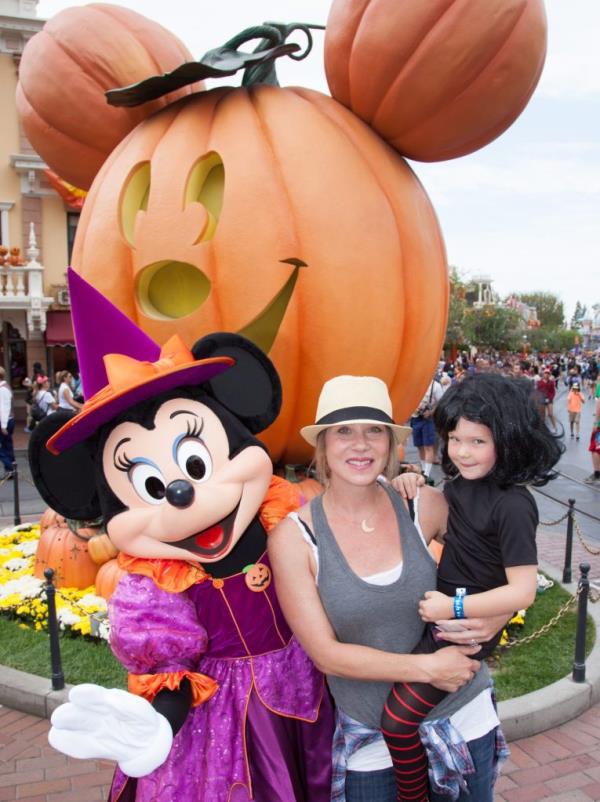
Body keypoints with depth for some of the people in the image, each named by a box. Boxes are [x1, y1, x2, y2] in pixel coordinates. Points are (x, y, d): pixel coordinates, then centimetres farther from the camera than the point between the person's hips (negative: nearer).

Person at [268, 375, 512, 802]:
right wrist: (428, 667, -20)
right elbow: (325, 653, -15)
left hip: (464, 718, 2)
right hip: (373, 742, -2)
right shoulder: (293, 536, -16)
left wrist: (495, 618, -14)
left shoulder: (423, 506, -11)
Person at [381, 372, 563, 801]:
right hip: (439, 612, 8)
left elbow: (522, 591, -22)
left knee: (398, 722, -7)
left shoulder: (512, 507, -22)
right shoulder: (460, 484, 0)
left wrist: (455, 608, -21)